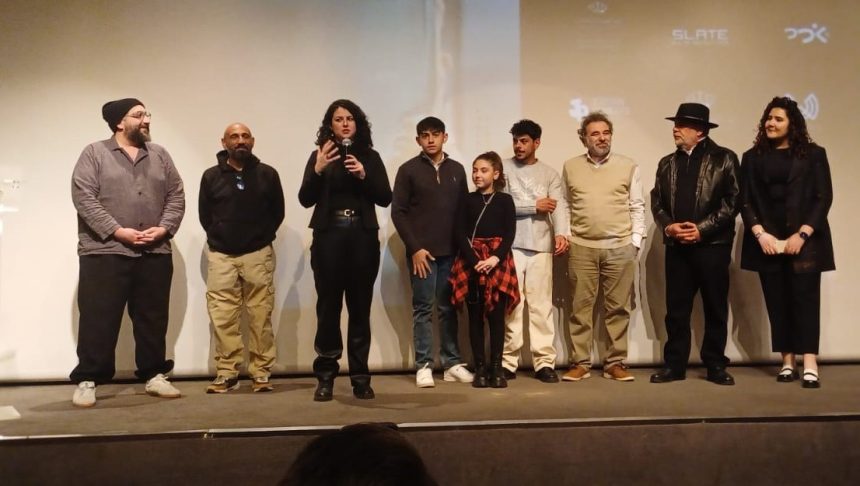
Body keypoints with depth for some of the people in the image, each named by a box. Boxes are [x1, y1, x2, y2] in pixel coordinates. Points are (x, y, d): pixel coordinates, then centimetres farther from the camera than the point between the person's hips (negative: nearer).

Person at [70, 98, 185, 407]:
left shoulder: (160, 155, 13)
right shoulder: (94, 154, 1)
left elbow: (176, 196, 10)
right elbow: (84, 198, -9)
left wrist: (164, 228, -6)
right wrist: (117, 231, -16)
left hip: (154, 254, 4)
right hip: (104, 252, -4)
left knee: (153, 320, 10)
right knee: (98, 320, -1)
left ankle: (154, 375, 21)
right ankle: (88, 380, 8)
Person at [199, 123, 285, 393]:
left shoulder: (267, 174, 3)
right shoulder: (211, 176, 5)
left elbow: (277, 212, 8)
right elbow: (205, 215, 12)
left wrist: (262, 238, 3)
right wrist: (219, 237, 6)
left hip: (258, 254, -1)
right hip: (221, 255, 1)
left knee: (260, 316, -1)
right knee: (223, 317, -1)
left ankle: (261, 373, 5)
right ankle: (227, 373, 7)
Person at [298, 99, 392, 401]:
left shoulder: (370, 156, 9)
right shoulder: (319, 155, 7)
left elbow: (385, 198, 2)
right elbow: (305, 200, -1)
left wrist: (363, 175, -13)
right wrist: (318, 170, -16)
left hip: (363, 237, 1)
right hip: (328, 237, -1)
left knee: (360, 307, 2)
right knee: (328, 307, -2)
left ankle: (360, 377, 8)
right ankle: (325, 378, 5)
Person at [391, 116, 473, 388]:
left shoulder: (456, 169, 11)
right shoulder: (408, 170, 0)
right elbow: (398, 212, -4)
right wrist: (414, 248, -10)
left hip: (451, 251, 3)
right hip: (422, 251, -3)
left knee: (448, 307, 7)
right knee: (423, 308, 0)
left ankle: (452, 363, 13)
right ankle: (424, 366, 4)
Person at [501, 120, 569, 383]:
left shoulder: (550, 173, 10)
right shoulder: (503, 168, 6)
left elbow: (559, 205, -4)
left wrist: (561, 233, -22)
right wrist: (534, 206, -6)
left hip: (541, 246, 1)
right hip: (510, 246, -1)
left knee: (541, 305, 1)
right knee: (510, 305, 1)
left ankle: (544, 362, 5)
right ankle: (508, 362, 7)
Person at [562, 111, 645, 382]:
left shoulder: (629, 167, 5)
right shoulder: (570, 167, 8)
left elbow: (637, 207, 5)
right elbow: (566, 206, 11)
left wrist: (635, 241, -1)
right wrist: (564, 235, 2)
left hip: (620, 247, 0)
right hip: (582, 247, 1)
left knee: (618, 308, 4)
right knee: (581, 306, 4)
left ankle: (615, 363, 12)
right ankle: (580, 363, 11)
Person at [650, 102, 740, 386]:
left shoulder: (724, 159, 1)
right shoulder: (667, 163, 14)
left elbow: (733, 200, -6)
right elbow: (657, 201, 11)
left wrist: (702, 228, -14)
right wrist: (669, 227, -8)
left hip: (712, 245, -3)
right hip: (677, 246, 4)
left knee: (715, 307, 4)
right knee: (676, 308, 4)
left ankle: (716, 365, 14)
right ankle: (674, 365, 12)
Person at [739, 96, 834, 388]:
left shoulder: (813, 154, 4)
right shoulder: (752, 157, 10)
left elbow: (823, 197, -1)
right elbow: (745, 201, 5)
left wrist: (802, 234, -12)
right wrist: (760, 234, -9)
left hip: (803, 240, -2)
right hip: (767, 242, 2)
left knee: (805, 299, -6)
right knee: (777, 302, 3)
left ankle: (810, 366, -7)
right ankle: (787, 363, 8)